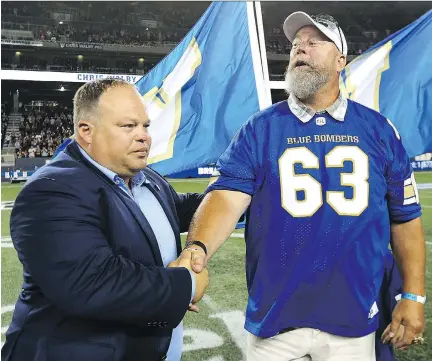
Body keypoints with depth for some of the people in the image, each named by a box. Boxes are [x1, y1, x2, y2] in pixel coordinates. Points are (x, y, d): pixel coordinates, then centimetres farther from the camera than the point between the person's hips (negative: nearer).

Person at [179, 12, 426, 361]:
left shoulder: (379, 129, 2)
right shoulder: (260, 129, -4)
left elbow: (405, 217, 6)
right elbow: (228, 196, -16)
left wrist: (413, 295, 4)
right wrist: (197, 249, -34)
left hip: (353, 317, 2)